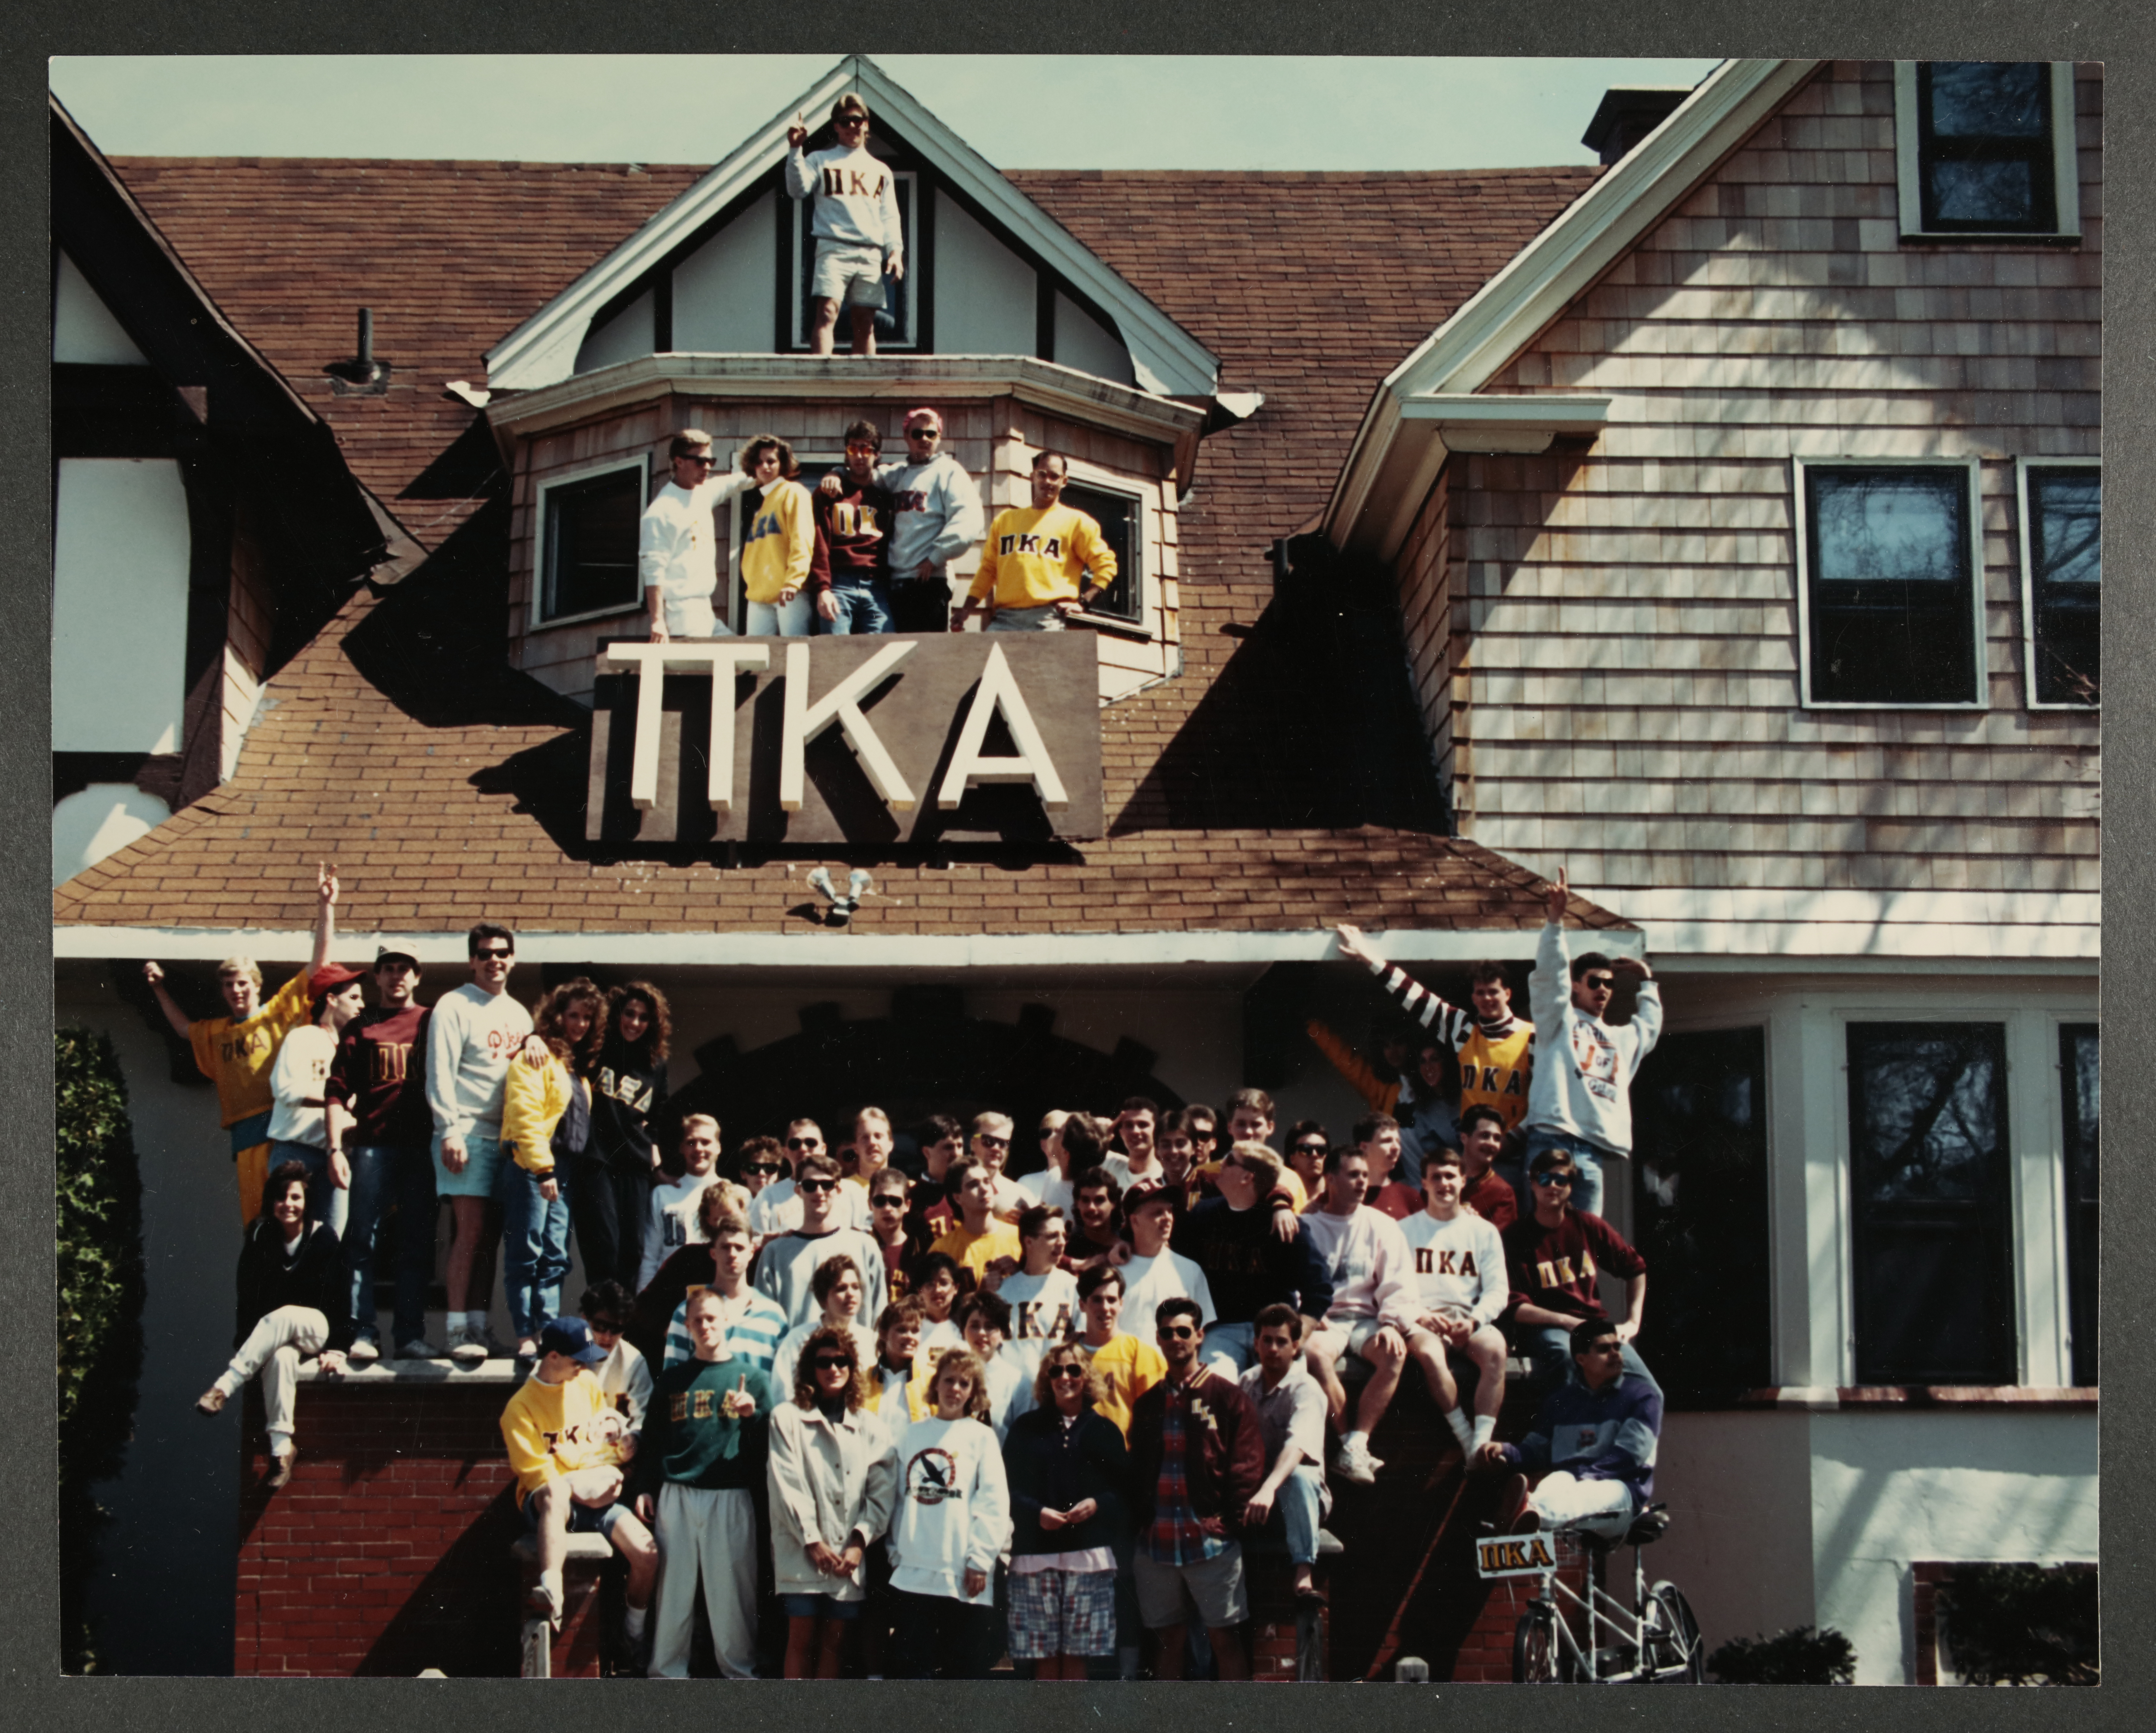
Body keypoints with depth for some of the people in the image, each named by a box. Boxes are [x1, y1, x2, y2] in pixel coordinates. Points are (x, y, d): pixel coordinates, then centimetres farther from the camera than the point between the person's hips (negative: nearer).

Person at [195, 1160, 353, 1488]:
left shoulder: (324, 1238, -4)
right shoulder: (260, 1239, 3)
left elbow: (338, 1299, -6)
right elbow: (248, 1299, 1)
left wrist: (336, 1350, -15)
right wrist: (246, 1346, -11)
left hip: (315, 1328, -1)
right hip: (269, 1335, 2)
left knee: (281, 1318, -37)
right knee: (280, 1357, -35)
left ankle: (224, 1387, -40)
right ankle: (281, 1446, -40)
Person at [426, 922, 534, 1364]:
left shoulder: (519, 1013, 20)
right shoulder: (454, 1007, -1)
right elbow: (440, 1074, -8)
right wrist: (450, 1130, -15)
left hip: (509, 1139, 6)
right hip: (469, 1136, -6)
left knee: (491, 1235, 5)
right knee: (470, 1232, -12)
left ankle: (479, 1327, 8)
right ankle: (459, 1331, -11)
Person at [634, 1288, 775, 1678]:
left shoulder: (754, 1378, 9)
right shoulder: (672, 1379, 14)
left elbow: (769, 1441, 6)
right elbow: (652, 1440, 15)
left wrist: (752, 1415, -12)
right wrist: (645, 1488, 6)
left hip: (731, 1499, -2)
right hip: (676, 1497, 2)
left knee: (732, 1589, -1)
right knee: (673, 1591, 3)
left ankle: (739, 1672, 8)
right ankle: (666, 1674, 10)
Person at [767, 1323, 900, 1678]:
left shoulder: (869, 1427, 12)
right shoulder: (787, 1418, 5)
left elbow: (882, 1493, 6)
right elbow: (786, 1486, -3)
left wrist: (859, 1542, -7)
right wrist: (814, 1542, -11)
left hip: (850, 1555, 2)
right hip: (802, 1551, -2)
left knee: (834, 1641, 3)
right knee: (802, 1638, -4)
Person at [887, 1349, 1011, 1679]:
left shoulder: (981, 1437, 3)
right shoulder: (912, 1435, 12)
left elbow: (994, 1503, -3)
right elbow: (898, 1498, 13)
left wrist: (980, 1560, -10)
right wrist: (895, 1553, 7)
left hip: (964, 1575, -2)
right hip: (914, 1570, 3)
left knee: (966, 1666, 2)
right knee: (915, 1664, 3)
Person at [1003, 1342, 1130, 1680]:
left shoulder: (1104, 1430, 11)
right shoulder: (1026, 1428, 10)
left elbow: (1126, 1490, 6)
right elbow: (1008, 1488, 4)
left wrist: (1097, 1505, -12)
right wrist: (1037, 1512, -12)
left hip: (1090, 1555, 0)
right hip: (1035, 1553, 0)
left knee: (1076, 1656, 0)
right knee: (1044, 1658, -1)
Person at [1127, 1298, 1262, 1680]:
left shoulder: (1227, 1396, 1)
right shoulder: (1147, 1404, 14)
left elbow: (1248, 1463, -3)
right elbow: (1135, 1469, 15)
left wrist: (1231, 1521, -10)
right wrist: (1138, 1518, 2)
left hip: (1212, 1540, -4)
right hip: (1157, 1543, 4)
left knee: (1225, 1637, -1)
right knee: (1169, 1639, 9)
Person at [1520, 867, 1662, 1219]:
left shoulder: (1624, 1037, 32)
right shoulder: (1561, 1020, 14)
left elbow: (1651, 1026, 52)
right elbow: (1549, 973, 0)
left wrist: (1647, 981, 45)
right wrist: (1556, 918, -11)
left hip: (1592, 1149, 6)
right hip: (1552, 1139, -6)